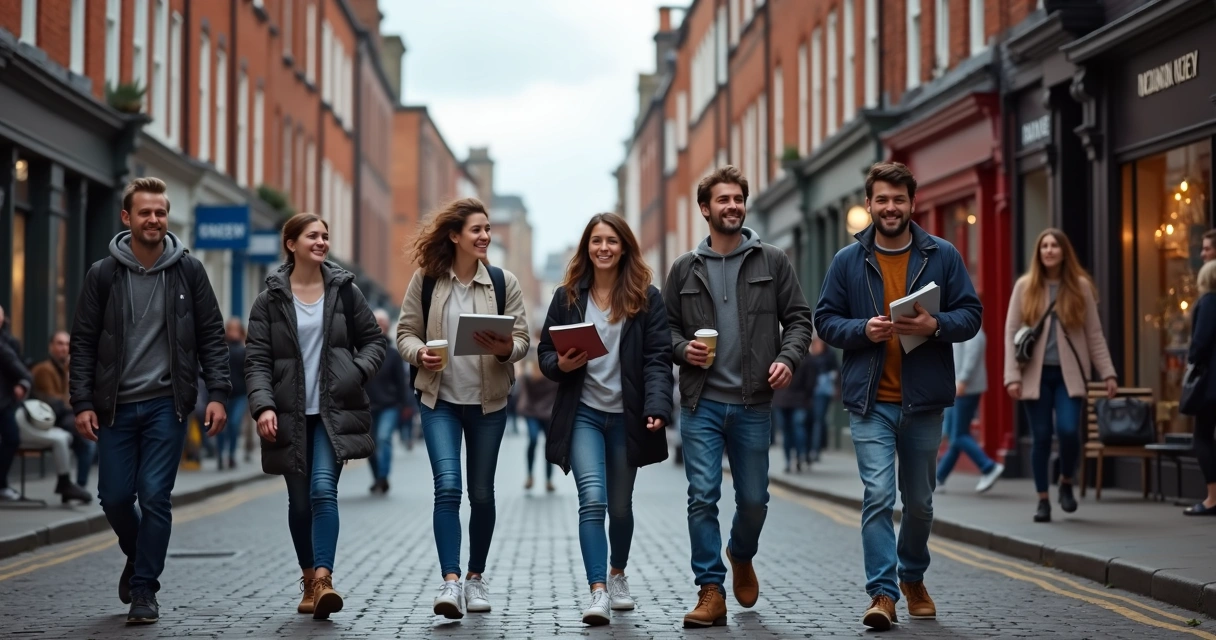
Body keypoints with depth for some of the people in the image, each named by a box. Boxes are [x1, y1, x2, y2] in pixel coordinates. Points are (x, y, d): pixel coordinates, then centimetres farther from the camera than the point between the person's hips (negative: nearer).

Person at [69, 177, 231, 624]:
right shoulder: (103, 274, 1)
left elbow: (211, 337, 3)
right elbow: (83, 343, 3)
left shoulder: (188, 271, 1)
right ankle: (138, 557, 33)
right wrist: (82, 402, -6)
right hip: (116, 405, 1)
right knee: (115, 496, 3)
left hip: (167, 403, -1)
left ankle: (144, 589, 5)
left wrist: (218, 393, -6)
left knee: (155, 495, -5)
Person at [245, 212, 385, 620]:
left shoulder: (345, 291, 5)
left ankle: (323, 579, -24)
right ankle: (309, 579, 26)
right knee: (299, 501, 9)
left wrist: (358, 372, -8)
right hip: (291, 416, 1)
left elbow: (373, 341, 11)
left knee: (323, 488, -19)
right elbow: (257, 360, -2)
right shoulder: (270, 300, 3)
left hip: (334, 412, -1)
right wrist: (263, 406, -16)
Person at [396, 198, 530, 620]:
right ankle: (451, 582, -18)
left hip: (488, 400, 2)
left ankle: (476, 577, 26)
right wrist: (420, 354, -17)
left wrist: (506, 349, -21)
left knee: (481, 492, 11)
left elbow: (523, 339, 1)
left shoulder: (503, 282, -1)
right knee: (447, 487, -15)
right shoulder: (426, 280, -2)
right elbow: (406, 332, 4)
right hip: (440, 399, -1)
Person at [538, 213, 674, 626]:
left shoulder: (646, 297, -1)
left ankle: (617, 573, 39)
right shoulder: (568, 296, 4)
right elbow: (545, 352, 9)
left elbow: (658, 358, -8)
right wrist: (561, 365, -14)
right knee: (592, 500, -16)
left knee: (620, 505, 14)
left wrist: (657, 407, -21)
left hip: (626, 417, 0)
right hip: (583, 414, 0)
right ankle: (598, 593, -18)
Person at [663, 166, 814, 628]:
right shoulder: (685, 269, 7)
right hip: (702, 403, 0)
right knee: (702, 497, -6)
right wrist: (683, 348, -9)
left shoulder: (772, 262, 6)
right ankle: (711, 593, -1)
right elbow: (666, 327, 12)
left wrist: (788, 357, -11)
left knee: (753, 499, 9)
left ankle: (741, 556, 40)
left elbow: (798, 318, 6)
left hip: (753, 403, 0)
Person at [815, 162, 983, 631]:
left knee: (919, 500, 13)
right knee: (878, 495, -13)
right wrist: (863, 330, -14)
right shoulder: (848, 261, 3)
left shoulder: (942, 256, 3)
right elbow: (825, 320, 5)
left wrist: (936, 325, -17)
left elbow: (971, 314, 3)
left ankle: (913, 578, 35)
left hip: (923, 399, 1)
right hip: (870, 400, -1)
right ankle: (882, 593, -10)